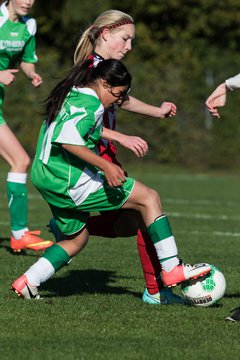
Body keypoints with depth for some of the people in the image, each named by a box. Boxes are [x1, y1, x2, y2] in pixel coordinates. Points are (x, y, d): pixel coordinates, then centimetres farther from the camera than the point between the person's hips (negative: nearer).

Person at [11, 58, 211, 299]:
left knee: (76, 238, 27)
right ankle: (171, 269, -8)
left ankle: (27, 282, 17)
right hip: (70, 180, -10)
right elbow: (68, 140, -27)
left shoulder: (71, 94, 15)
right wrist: (105, 165, -27)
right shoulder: (89, 103, -15)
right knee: (149, 198, -5)